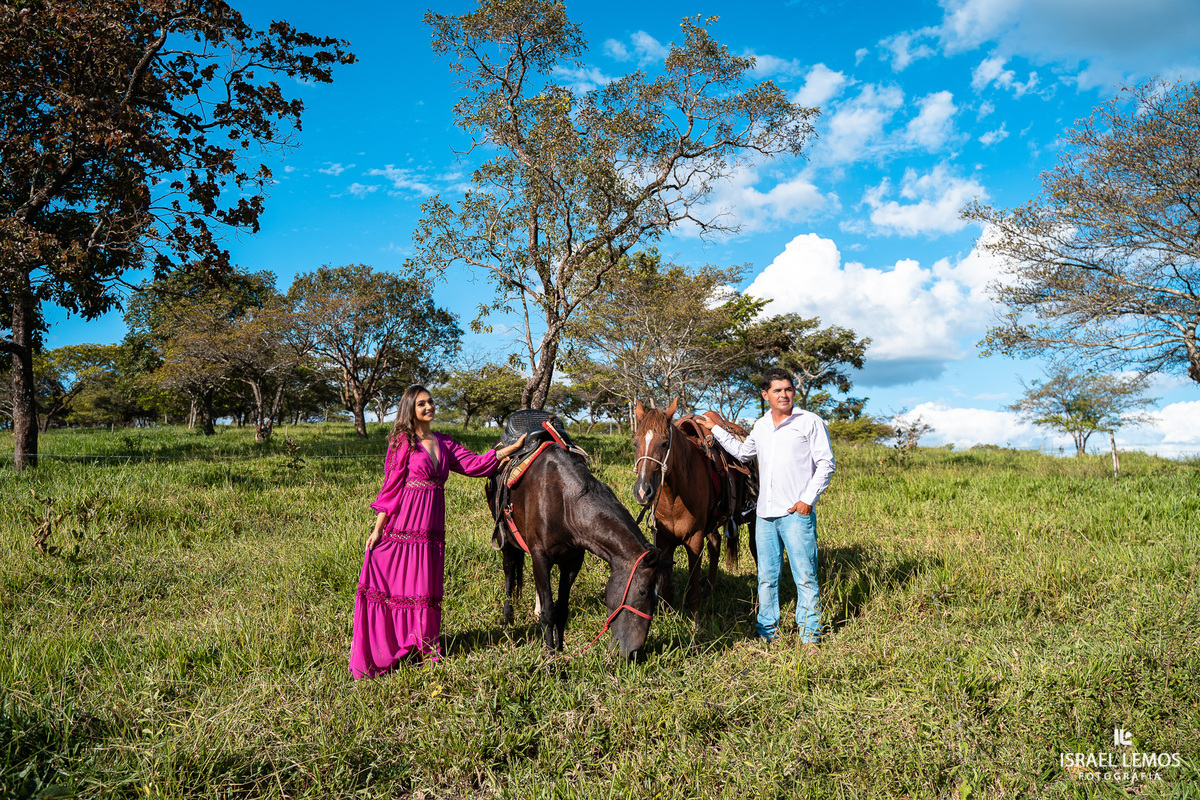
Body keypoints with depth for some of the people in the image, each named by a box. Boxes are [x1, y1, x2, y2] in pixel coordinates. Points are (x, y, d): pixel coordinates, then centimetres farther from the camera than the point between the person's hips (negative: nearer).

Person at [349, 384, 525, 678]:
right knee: (392, 586, 0)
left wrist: (513, 447, 4)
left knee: (424, 590, 8)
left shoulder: (443, 443, 13)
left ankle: (421, 648, 18)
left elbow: (475, 464, 8)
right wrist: (377, 529, -8)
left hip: (431, 528, 5)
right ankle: (377, 656, 9)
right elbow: (391, 486, -6)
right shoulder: (402, 441, -3)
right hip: (402, 525, -5)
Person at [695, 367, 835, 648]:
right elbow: (743, 452, 34)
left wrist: (808, 499, -11)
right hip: (765, 514, 5)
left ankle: (809, 636, 7)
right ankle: (766, 632, 23)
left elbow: (825, 464, -3)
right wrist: (716, 430, 31)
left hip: (797, 513, -5)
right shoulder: (761, 426, 16)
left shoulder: (811, 422, -1)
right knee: (766, 577, 11)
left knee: (805, 576, -3)